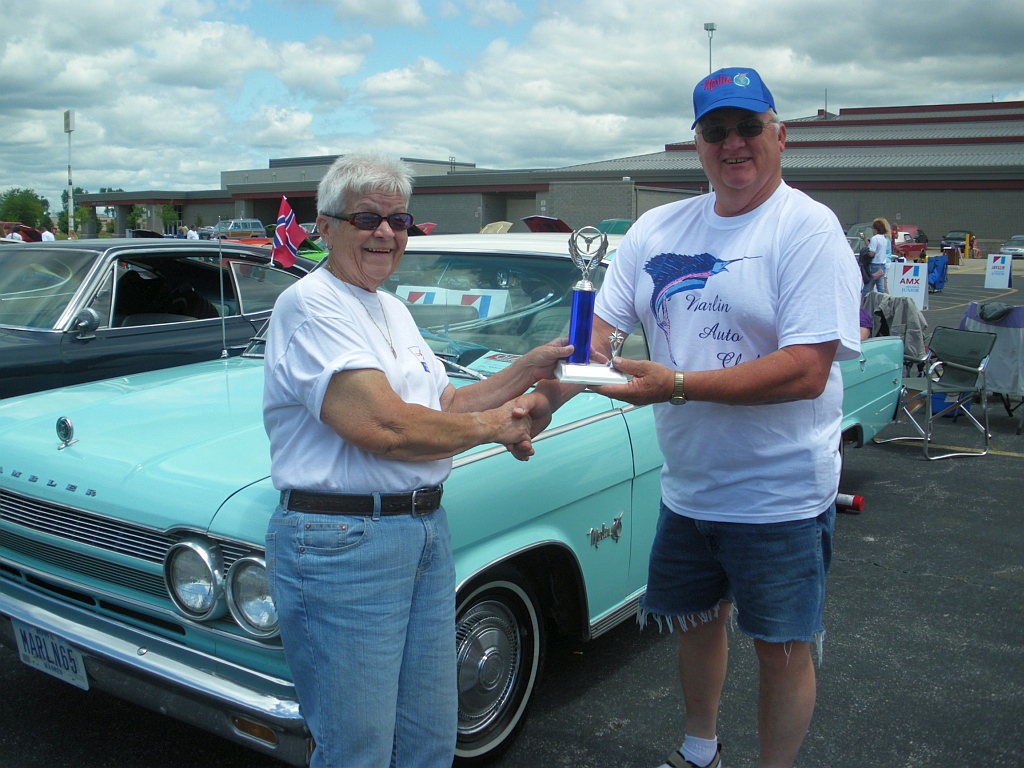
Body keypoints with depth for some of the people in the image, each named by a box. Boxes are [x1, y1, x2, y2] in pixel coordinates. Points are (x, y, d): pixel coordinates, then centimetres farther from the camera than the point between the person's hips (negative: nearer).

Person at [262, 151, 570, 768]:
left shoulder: (394, 309, 16)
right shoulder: (311, 305, -13)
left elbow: (445, 405, 18)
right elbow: (383, 427, -23)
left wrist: (530, 367, 7)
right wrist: (492, 425, -9)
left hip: (427, 532, 9)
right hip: (342, 542, -9)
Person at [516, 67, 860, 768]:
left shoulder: (808, 229, -14)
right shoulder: (656, 230, 3)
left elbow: (806, 372, -23)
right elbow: (600, 328, 0)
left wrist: (677, 384, -29)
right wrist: (546, 397, -18)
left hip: (781, 493, -6)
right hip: (686, 485, 6)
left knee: (782, 649, 8)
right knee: (696, 622, 22)